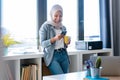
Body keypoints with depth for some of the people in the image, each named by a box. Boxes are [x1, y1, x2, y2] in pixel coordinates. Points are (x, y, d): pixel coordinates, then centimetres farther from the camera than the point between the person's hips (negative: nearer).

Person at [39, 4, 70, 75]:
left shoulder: (63, 27, 14)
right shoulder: (46, 26, -4)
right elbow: (42, 43, -9)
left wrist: (67, 43, 0)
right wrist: (54, 39, -21)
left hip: (63, 54, 6)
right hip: (52, 56, -5)